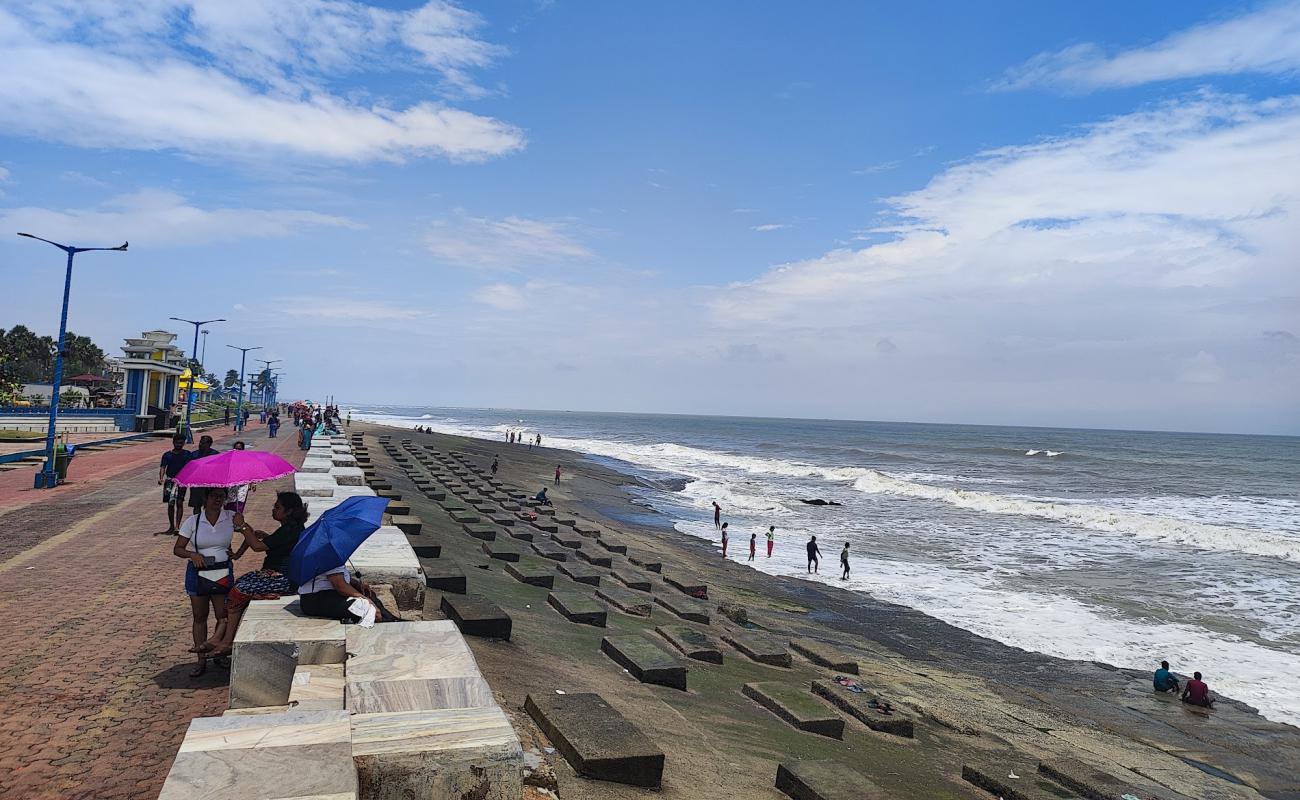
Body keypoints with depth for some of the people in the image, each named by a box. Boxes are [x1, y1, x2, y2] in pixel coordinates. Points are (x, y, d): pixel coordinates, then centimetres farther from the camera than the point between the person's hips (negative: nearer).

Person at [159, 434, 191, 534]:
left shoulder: (187, 454, 4)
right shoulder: (167, 455, 4)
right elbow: (162, 467, -4)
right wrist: (161, 478, -21)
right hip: (170, 480, 2)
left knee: (179, 502, -11)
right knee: (170, 503, 7)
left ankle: (177, 526, -13)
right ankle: (171, 527, 18)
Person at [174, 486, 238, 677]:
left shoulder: (231, 518, -4)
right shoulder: (193, 522, -4)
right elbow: (177, 549, -2)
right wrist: (192, 554, -18)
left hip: (223, 572, 0)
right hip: (198, 573, 0)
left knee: (223, 616, 0)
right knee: (199, 617, 8)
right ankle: (201, 660, 16)